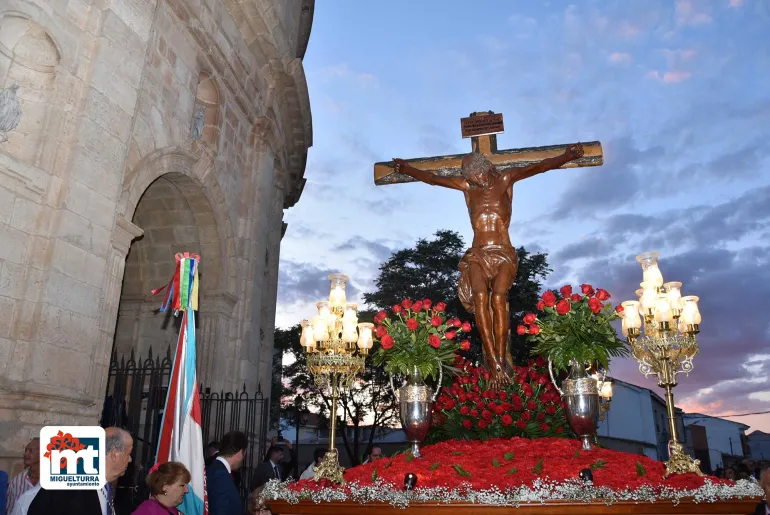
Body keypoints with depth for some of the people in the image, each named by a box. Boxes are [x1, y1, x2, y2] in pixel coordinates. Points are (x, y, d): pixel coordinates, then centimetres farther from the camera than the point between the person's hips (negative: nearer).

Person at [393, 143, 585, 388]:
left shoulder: (505, 179, 10)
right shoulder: (466, 186, 15)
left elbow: (540, 166, 4)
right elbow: (431, 178, 24)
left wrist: (568, 156, -1)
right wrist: (407, 169, 31)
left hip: (504, 254, -1)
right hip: (477, 255, 1)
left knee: (498, 297, -28)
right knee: (480, 297, -27)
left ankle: (501, 361, -27)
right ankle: (495, 364, -29)